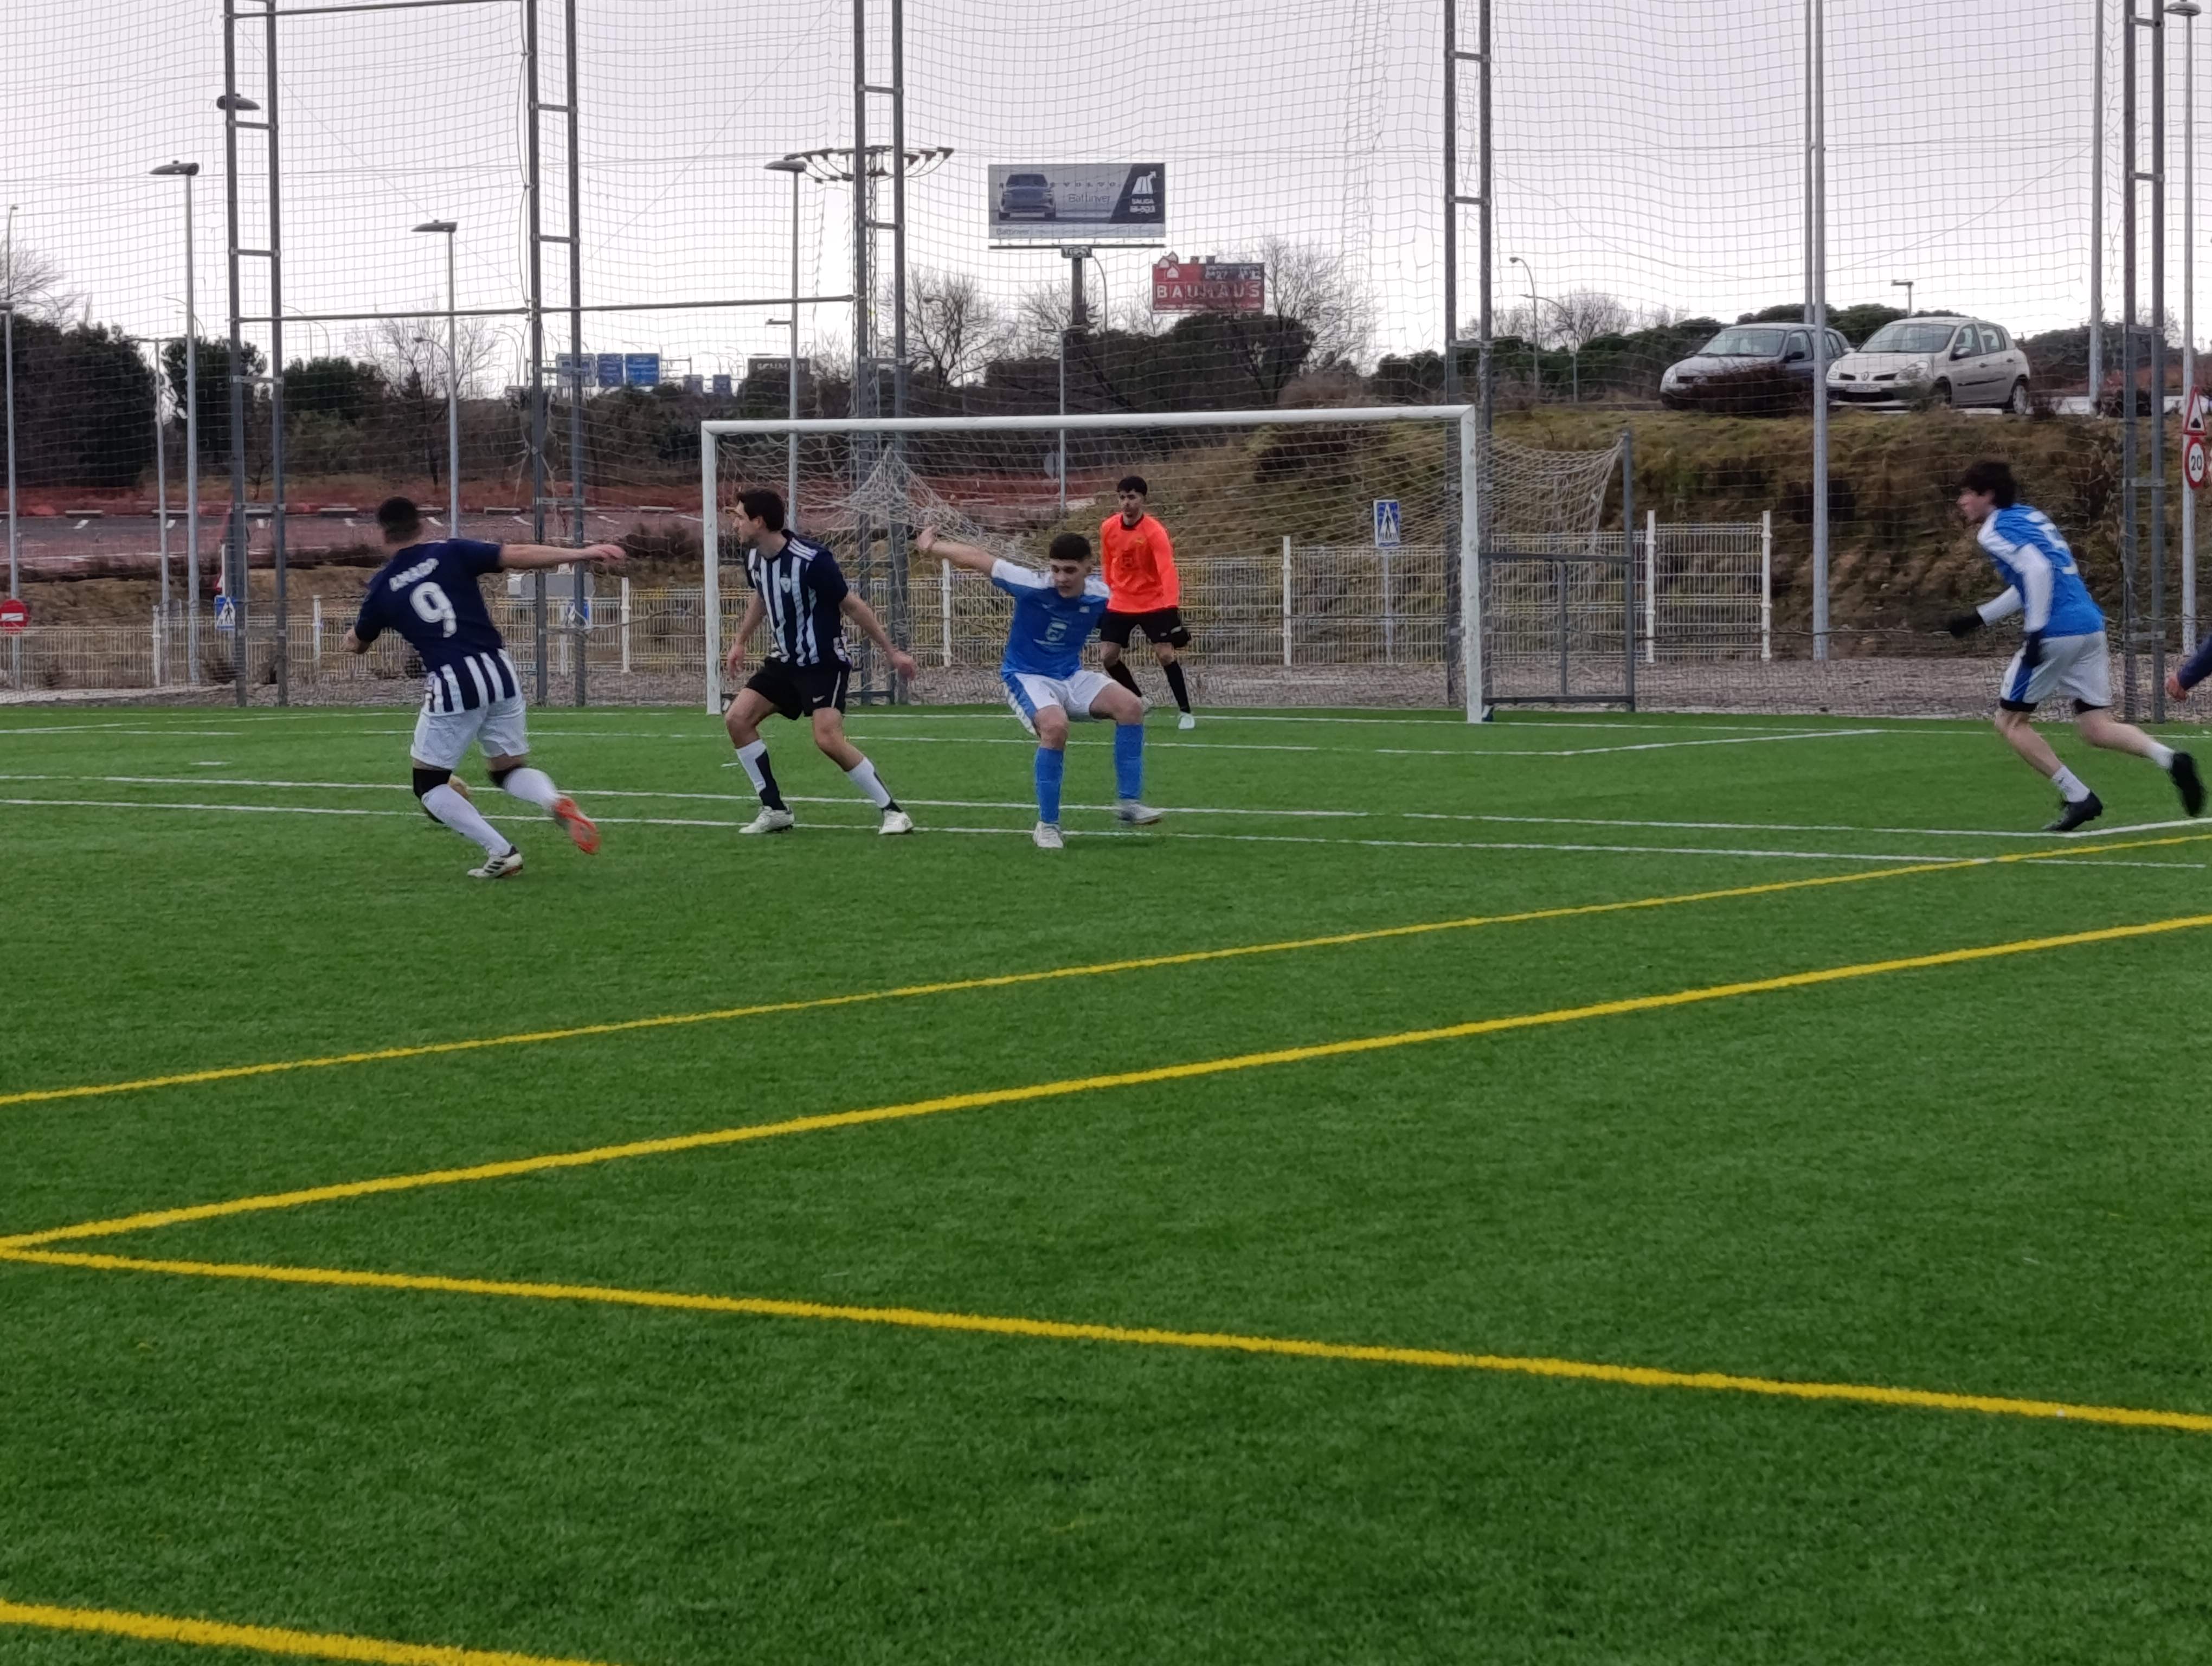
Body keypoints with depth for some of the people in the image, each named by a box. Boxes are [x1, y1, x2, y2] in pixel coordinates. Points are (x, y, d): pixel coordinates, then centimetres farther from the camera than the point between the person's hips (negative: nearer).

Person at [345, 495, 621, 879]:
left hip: (451, 686, -3)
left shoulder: (382, 587, 8)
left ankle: (500, 851, -2)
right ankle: (555, 801, -14)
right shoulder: (451, 552, 6)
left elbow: (356, 643, 26)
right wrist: (583, 553, -6)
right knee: (509, 769, 21)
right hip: (499, 671, 3)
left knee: (429, 784, 14)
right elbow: (516, 556, -6)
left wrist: (352, 634, 51)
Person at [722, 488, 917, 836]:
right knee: (737, 718, -4)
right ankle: (775, 810, 5)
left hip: (825, 663, -8)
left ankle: (892, 811, -10)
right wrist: (739, 642, 25)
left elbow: (852, 606, -17)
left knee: (828, 739, -23)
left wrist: (892, 651, -13)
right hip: (786, 660, 8)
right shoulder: (754, 559, -2)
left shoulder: (812, 559, -25)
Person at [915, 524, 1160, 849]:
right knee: (1055, 726, -34)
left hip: (1071, 675, 5)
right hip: (1026, 676, -5)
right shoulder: (1031, 585, -23)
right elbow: (976, 559, -12)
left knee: (1130, 706, -17)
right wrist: (931, 546, -1)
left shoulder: (1099, 595, -11)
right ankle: (1047, 825, -20)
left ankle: (1130, 801, -6)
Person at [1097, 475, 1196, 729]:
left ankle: (1185, 712, -4)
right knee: (1107, 656, -2)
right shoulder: (1108, 528, -3)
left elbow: (1167, 571, -28)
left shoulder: (1155, 532, -19)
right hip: (1120, 604, 5)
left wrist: (1171, 608, -39)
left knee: (1165, 654, -14)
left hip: (1153, 603, -5)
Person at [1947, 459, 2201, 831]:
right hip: (2090, 624, 8)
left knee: (2010, 722, 8)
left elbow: (2037, 570, -21)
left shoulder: (1996, 532, -5)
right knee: (2097, 728, 9)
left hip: (2056, 633, -8)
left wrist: (2034, 632, -23)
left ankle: (2078, 798, 0)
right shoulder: (2029, 516, 22)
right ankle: (2169, 759, -15)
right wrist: (1979, 618, 35)